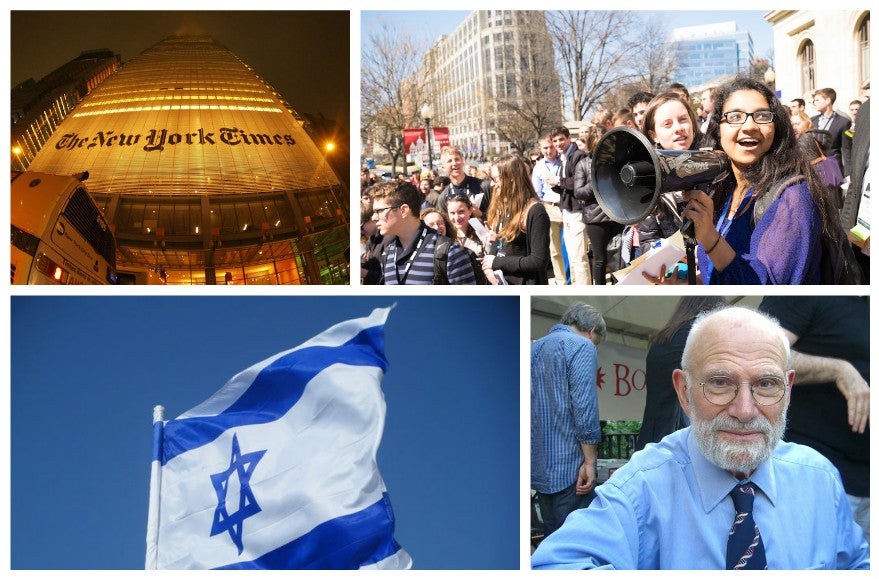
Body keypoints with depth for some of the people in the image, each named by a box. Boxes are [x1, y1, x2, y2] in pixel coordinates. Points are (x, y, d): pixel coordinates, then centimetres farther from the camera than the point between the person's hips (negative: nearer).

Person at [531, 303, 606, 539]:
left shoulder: (534, 348, 18)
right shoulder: (582, 346, -7)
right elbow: (584, 409, -16)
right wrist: (590, 461, -12)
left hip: (539, 466, 8)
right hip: (569, 466, -8)